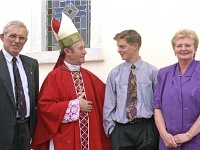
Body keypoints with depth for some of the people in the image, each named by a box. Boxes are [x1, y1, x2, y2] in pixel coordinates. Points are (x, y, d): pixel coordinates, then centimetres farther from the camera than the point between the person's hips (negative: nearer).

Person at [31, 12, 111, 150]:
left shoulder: (88, 76, 11)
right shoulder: (54, 77, -7)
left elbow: (107, 95, 22)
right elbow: (45, 106, -13)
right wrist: (75, 106, -12)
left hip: (90, 138, 5)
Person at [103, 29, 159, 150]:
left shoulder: (152, 71, -1)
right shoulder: (114, 74, 4)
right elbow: (109, 104, 7)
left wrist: (159, 128, -4)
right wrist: (111, 128, 2)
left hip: (147, 128, -1)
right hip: (121, 130, 2)